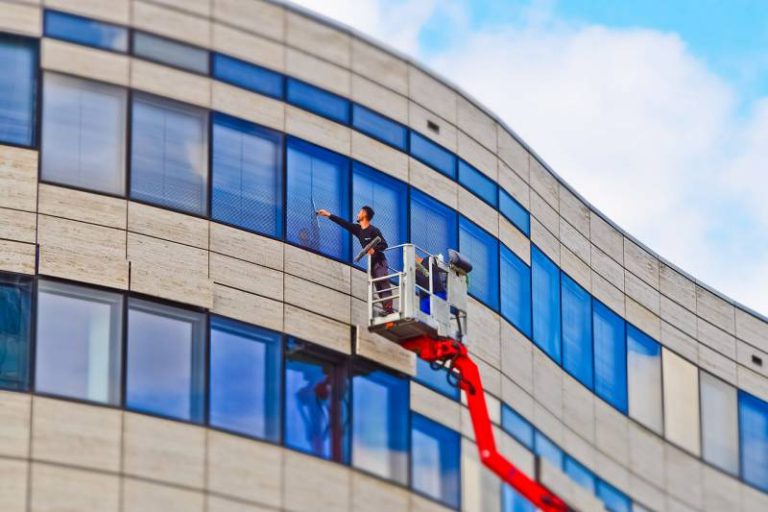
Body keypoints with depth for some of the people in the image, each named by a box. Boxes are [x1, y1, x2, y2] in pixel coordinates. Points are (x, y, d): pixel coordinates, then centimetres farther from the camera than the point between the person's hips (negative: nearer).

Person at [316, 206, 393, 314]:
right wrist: (329, 215, 19)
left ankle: (389, 309, -25)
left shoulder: (373, 230, -11)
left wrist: (374, 249, -31)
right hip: (371, 263, 8)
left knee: (384, 286, -16)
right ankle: (386, 310, -3)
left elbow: (384, 245, -13)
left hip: (380, 262, -8)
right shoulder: (358, 229, 10)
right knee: (379, 288, 1)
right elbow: (344, 223, 16)